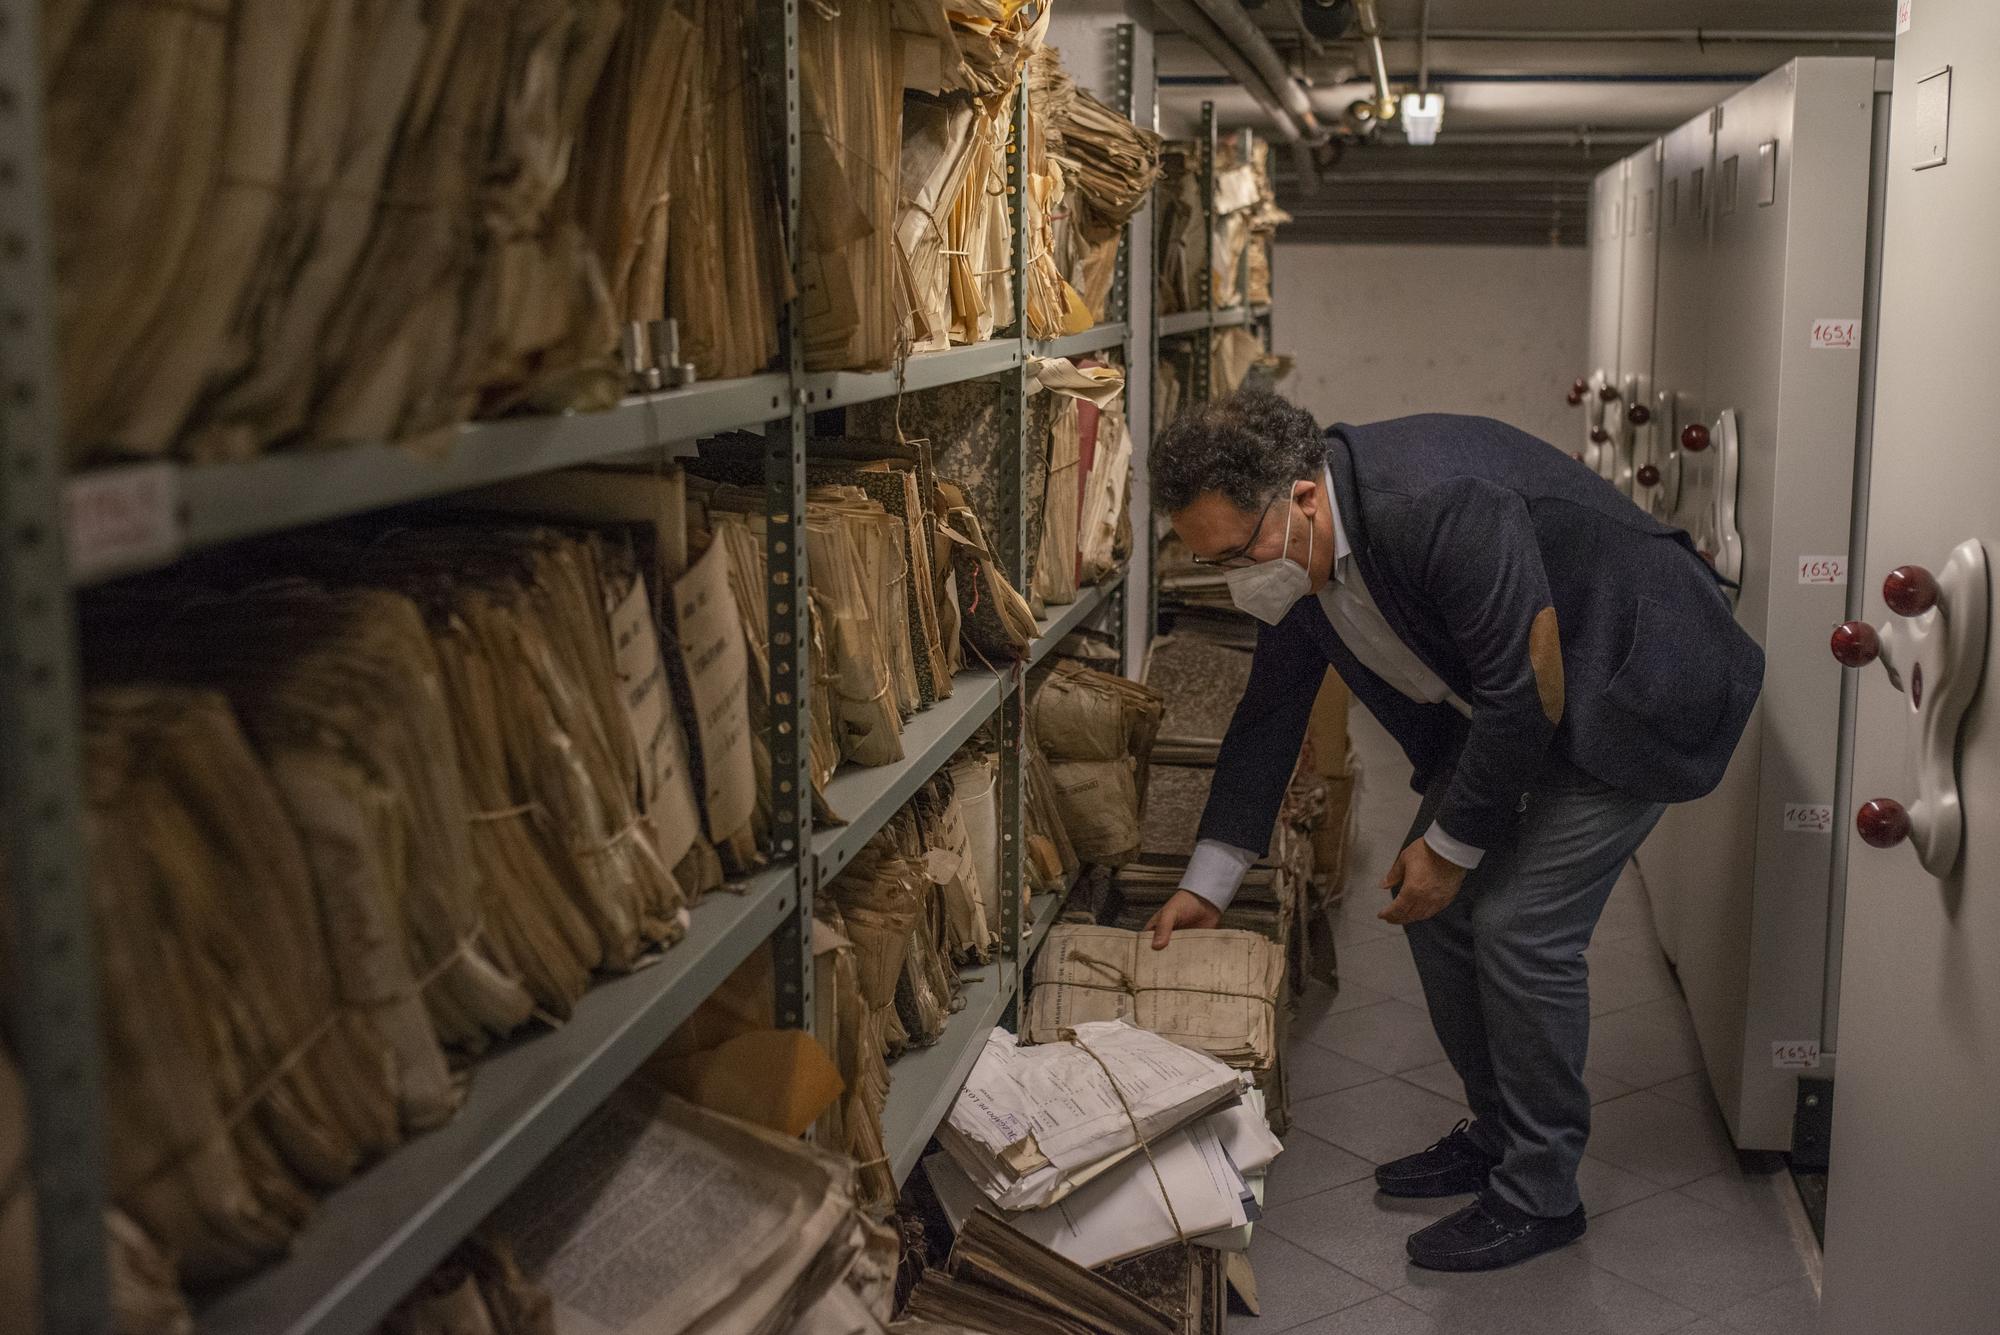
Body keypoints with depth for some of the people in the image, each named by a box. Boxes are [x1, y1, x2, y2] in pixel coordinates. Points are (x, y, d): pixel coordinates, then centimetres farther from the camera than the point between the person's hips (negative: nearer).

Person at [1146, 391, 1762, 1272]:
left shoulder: (1440, 505, -35)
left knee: (1521, 927, -13)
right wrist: (1206, 884, 5)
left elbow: (1529, 694, -29)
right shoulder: (1293, 556, -8)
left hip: (1630, 688, -8)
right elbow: (1269, 713, 4)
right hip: (1502, 702, 9)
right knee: (1437, 908, 6)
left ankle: (1540, 1195, 4)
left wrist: (1453, 844, -17)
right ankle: (1498, 1134, 25)